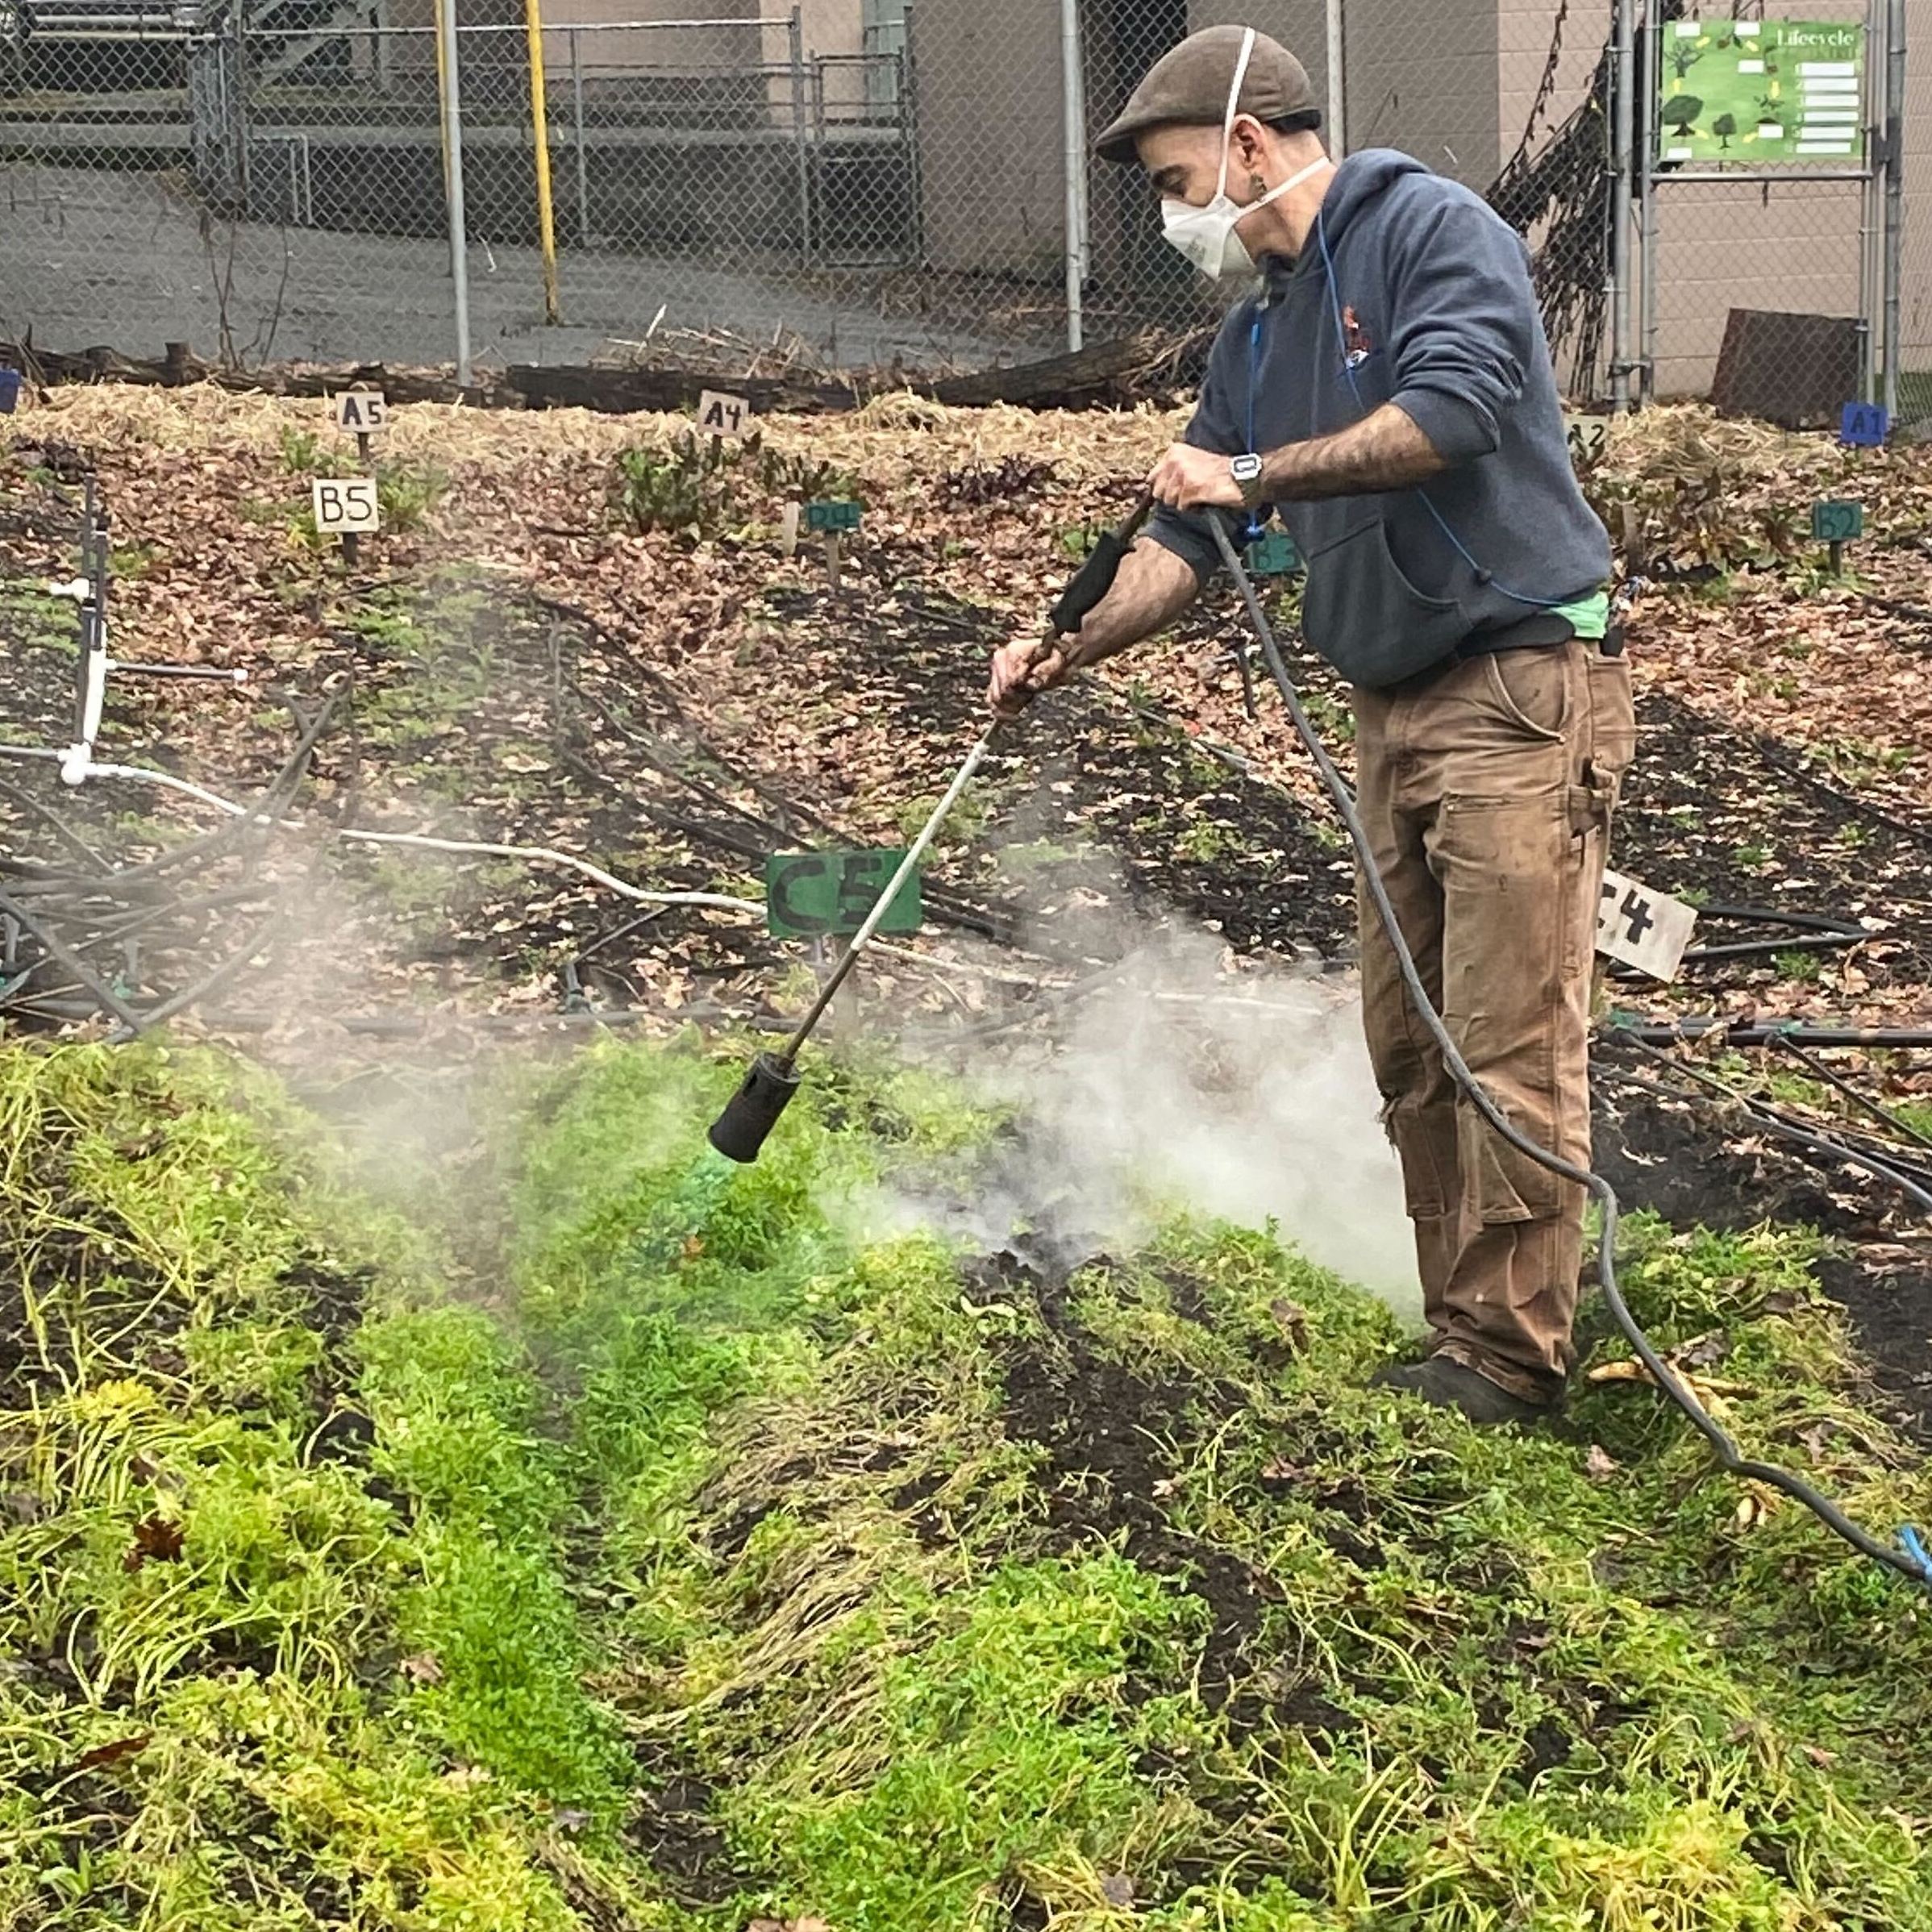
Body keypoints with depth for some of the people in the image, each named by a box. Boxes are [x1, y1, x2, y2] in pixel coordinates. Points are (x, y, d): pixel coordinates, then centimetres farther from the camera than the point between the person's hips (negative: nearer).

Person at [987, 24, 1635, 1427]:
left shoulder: (1433, 231, -8)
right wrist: (1067, 651, 5)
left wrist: (1257, 473, -18)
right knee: (1410, 1043, 10)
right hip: (1396, 707, 9)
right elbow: (1187, 545, 17)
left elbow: (1454, 406, -24)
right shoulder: (1254, 336, 17)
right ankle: (1462, 1326, 19)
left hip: (1524, 688, -9)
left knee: (1512, 1045, -7)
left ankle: (1513, 1358, 0)